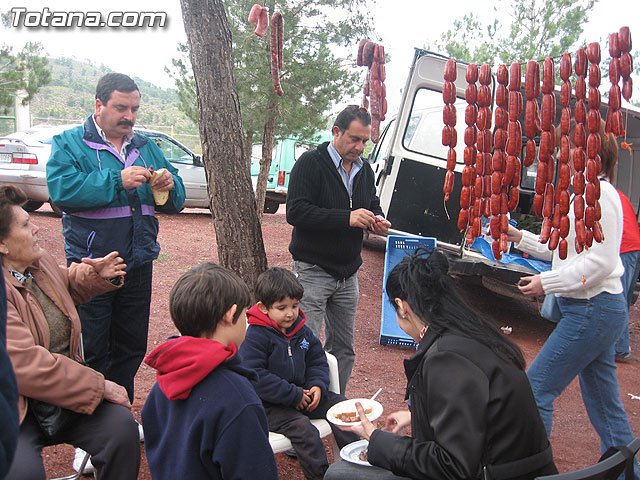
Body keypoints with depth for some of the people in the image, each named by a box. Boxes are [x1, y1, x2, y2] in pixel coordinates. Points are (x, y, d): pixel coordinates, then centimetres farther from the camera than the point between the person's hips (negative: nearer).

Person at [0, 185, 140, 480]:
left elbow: (67, 285, 32)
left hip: (63, 394, 7)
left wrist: (94, 276, 8)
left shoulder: (39, 261, 7)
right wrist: (99, 386, -23)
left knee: (121, 425, -16)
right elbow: (25, 364, -27)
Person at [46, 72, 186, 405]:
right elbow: (61, 190, -19)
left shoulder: (145, 147, 13)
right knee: (92, 352, 4)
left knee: (132, 348, 15)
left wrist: (170, 186, -11)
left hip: (139, 265, 5)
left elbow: (177, 200, 12)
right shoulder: (69, 143, 0)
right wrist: (118, 181, -25)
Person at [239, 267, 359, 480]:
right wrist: (293, 396, -22)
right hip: (270, 405, -7)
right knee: (303, 427, -28)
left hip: (302, 393, 7)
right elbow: (255, 377, -24)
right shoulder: (255, 336, -18)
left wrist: (318, 385, -7)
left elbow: (317, 359, 14)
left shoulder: (302, 330, 4)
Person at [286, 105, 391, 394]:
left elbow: (373, 206, 22)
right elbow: (295, 211, -20)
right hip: (313, 270, -6)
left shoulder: (364, 169, 11)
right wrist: (347, 218, -25)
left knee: (343, 347, 14)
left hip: (348, 273, 7)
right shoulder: (311, 163, -10)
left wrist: (377, 220, -3)